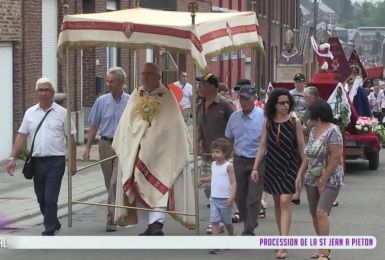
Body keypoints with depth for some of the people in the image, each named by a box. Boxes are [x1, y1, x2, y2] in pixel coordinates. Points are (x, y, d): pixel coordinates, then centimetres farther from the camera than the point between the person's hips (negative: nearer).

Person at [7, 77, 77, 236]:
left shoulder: (62, 113, 0)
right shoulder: (30, 113, 9)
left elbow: (71, 138, 1)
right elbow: (21, 136, 8)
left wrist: (73, 162, -2)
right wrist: (13, 158, -1)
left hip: (55, 161, -4)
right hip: (37, 161, 4)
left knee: (50, 199, -9)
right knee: (41, 198, 13)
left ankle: (49, 232, -4)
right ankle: (54, 224, 34)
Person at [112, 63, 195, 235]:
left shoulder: (167, 97, -1)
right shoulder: (136, 96, 12)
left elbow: (173, 126, -5)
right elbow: (126, 124, 10)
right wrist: (122, 147, 2)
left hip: (160, 151, -5)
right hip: (137, 150, 5)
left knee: (158, 187, -13)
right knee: (142, 188, 6)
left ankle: (157, 224, -20)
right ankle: (153, 224, 14)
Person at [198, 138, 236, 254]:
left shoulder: (228, 166, -11)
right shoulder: (213, 165, 7)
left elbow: (233, 182, -14)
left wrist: (232, 196, -23)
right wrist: (204, 179, 17)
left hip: (225, 199, -5)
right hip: (214, 198, 5)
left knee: (227, 222, 12)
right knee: (214, 222, -7)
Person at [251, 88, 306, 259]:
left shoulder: (295, 122, -5)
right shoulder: (268, 123, 4)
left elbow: (301, 148, -3)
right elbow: (262, 147, 8)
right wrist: (255, 168, 2)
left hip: (290, 166, -4)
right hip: (272, 166, 4)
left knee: (285, 202, -13)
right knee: (277, 203, 12)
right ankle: (282, 237, 26)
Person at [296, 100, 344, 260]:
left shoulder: (332, 131, -14)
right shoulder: (313, 131, 11)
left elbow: (336, 157, -19)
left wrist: (324, 180, -17)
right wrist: (301, 174, 7)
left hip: (330, 180, -8)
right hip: (312, 179, 8)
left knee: (321, 212, -19)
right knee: (314, 214, 9)